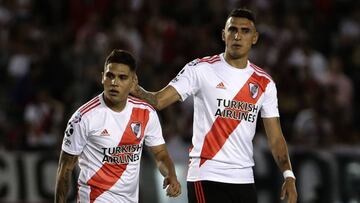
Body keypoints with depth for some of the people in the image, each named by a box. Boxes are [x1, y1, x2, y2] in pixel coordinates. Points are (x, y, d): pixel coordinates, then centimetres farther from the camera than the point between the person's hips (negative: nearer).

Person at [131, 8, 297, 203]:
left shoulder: (264, 83, 10)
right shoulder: (201, 69, -2)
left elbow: (275, 137, 10)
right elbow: (159, 100, -9)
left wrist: (288, 175, -4)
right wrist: (136, 90, -31)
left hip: (244, 180, 5)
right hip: (207, 177, -5)